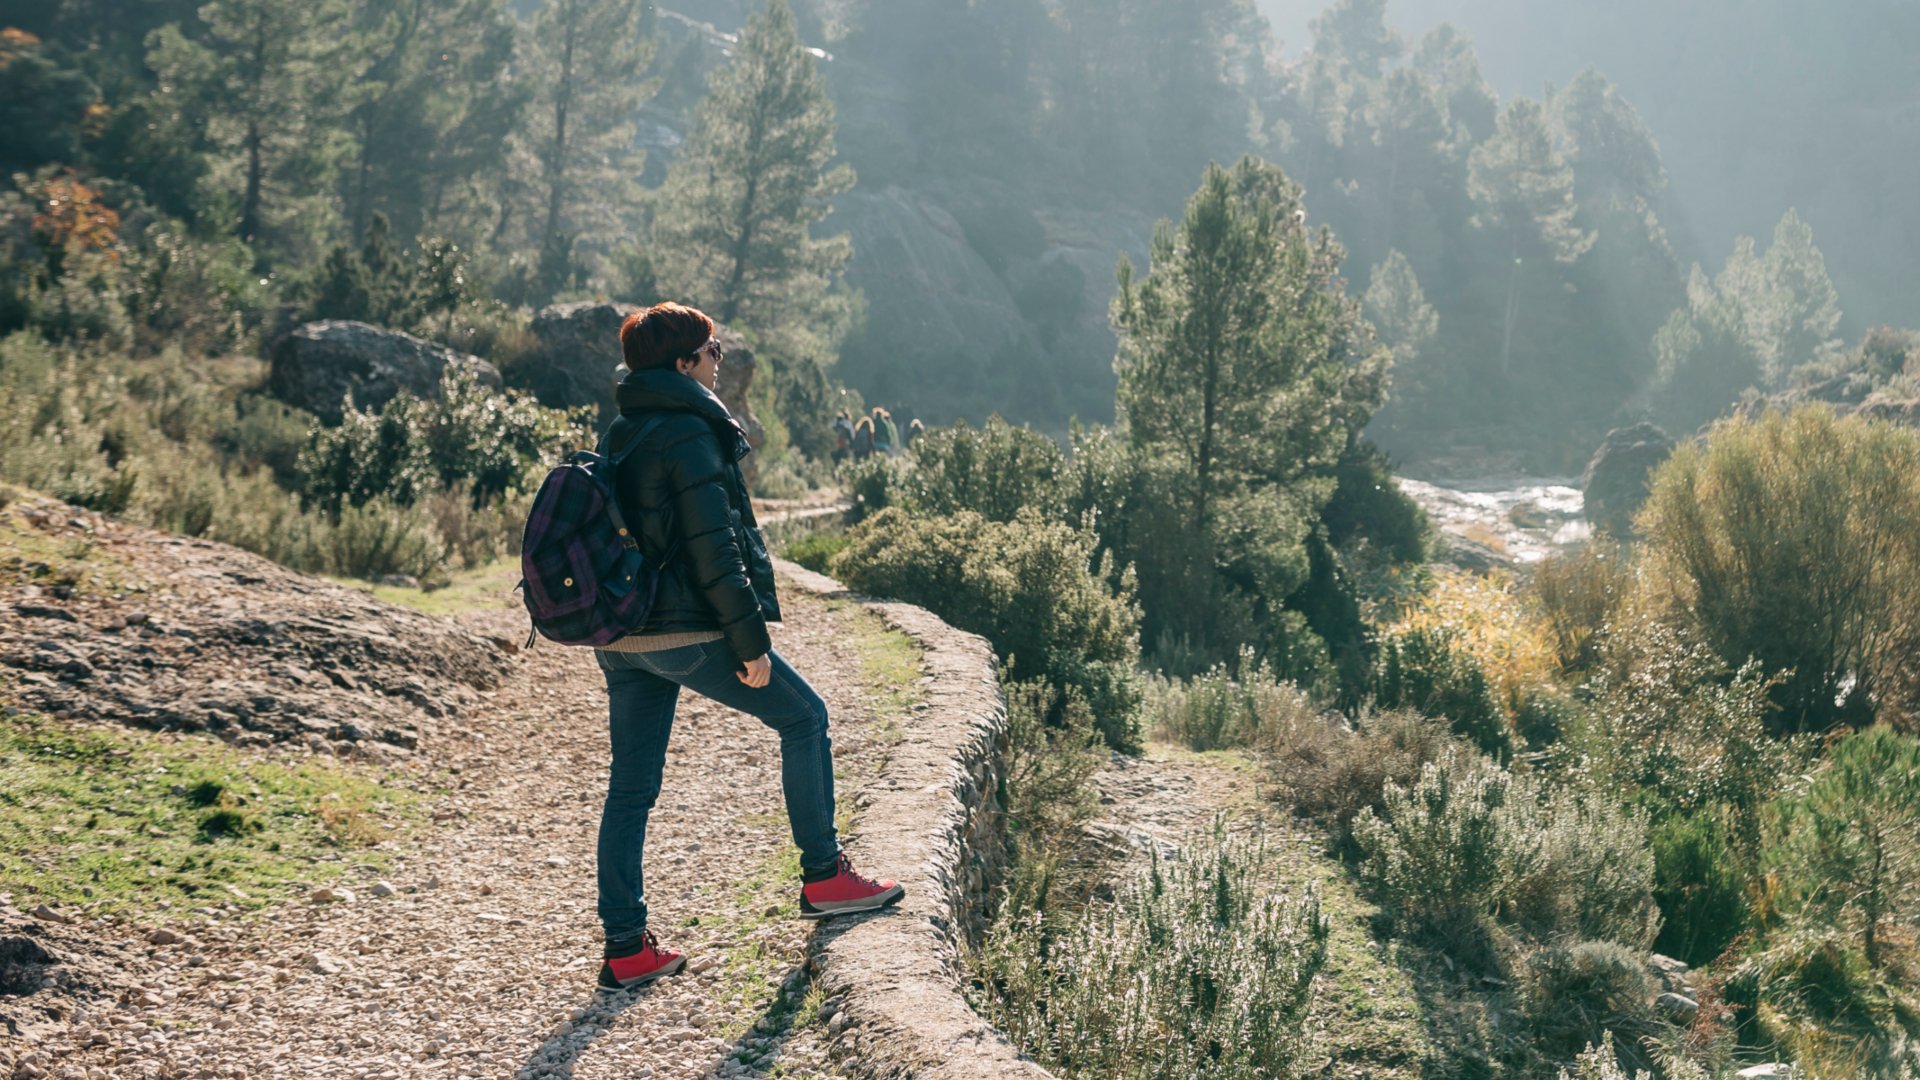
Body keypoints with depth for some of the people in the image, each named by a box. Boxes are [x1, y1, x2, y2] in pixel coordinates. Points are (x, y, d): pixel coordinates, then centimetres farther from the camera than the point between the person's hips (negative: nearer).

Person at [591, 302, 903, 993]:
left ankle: (625, 948, 10)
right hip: (688, 632, -8)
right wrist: (750, 642, -15)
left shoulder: (620, 435, 14)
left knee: (631, 787, 9)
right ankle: (823, 878, 16)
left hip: (621, 637, 9)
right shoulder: (690, 435, -13)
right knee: (804, 718, 10)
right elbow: (713, 551, -18)